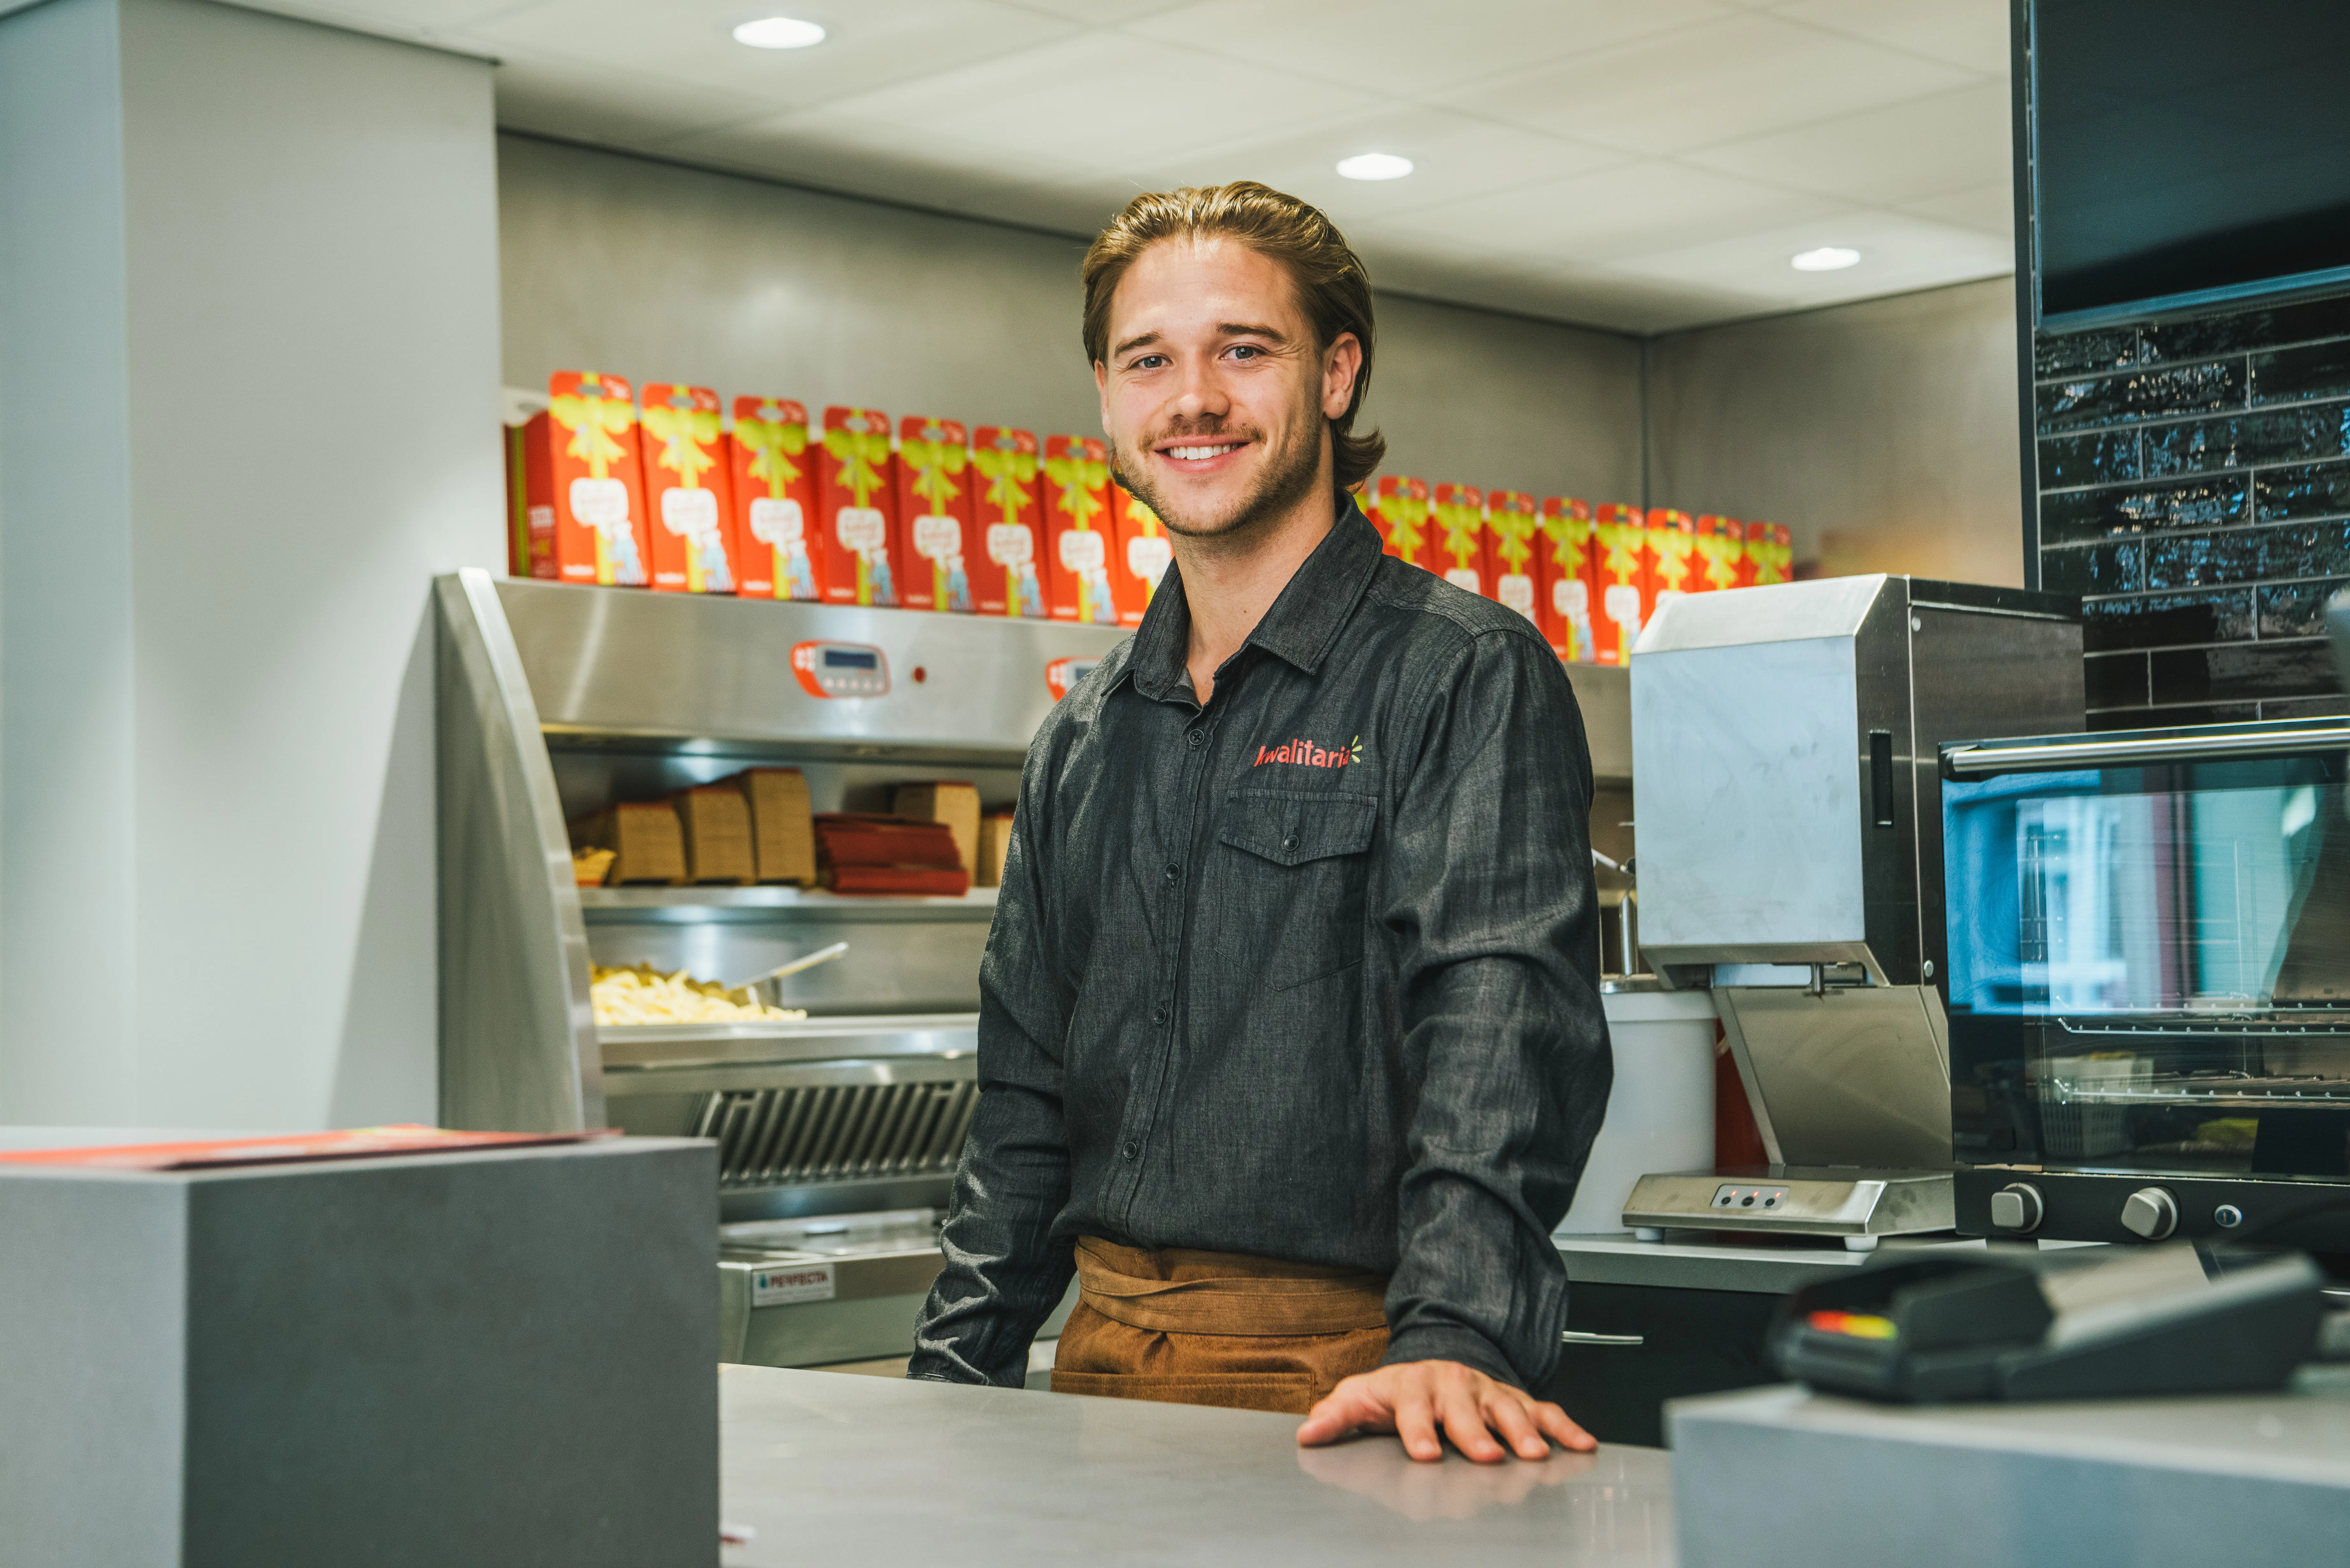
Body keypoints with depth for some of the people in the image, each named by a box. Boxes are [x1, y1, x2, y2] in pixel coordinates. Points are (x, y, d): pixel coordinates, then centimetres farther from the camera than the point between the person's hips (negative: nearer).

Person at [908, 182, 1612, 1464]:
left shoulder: (1469, 677, -4)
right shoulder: (1085, 742, 15)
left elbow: (1504, 1027, -17)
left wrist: (1450, 1338, -31)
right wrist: (945, 1391, 12)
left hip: (1340, 1389, -5)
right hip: (1105, 1369, 5)